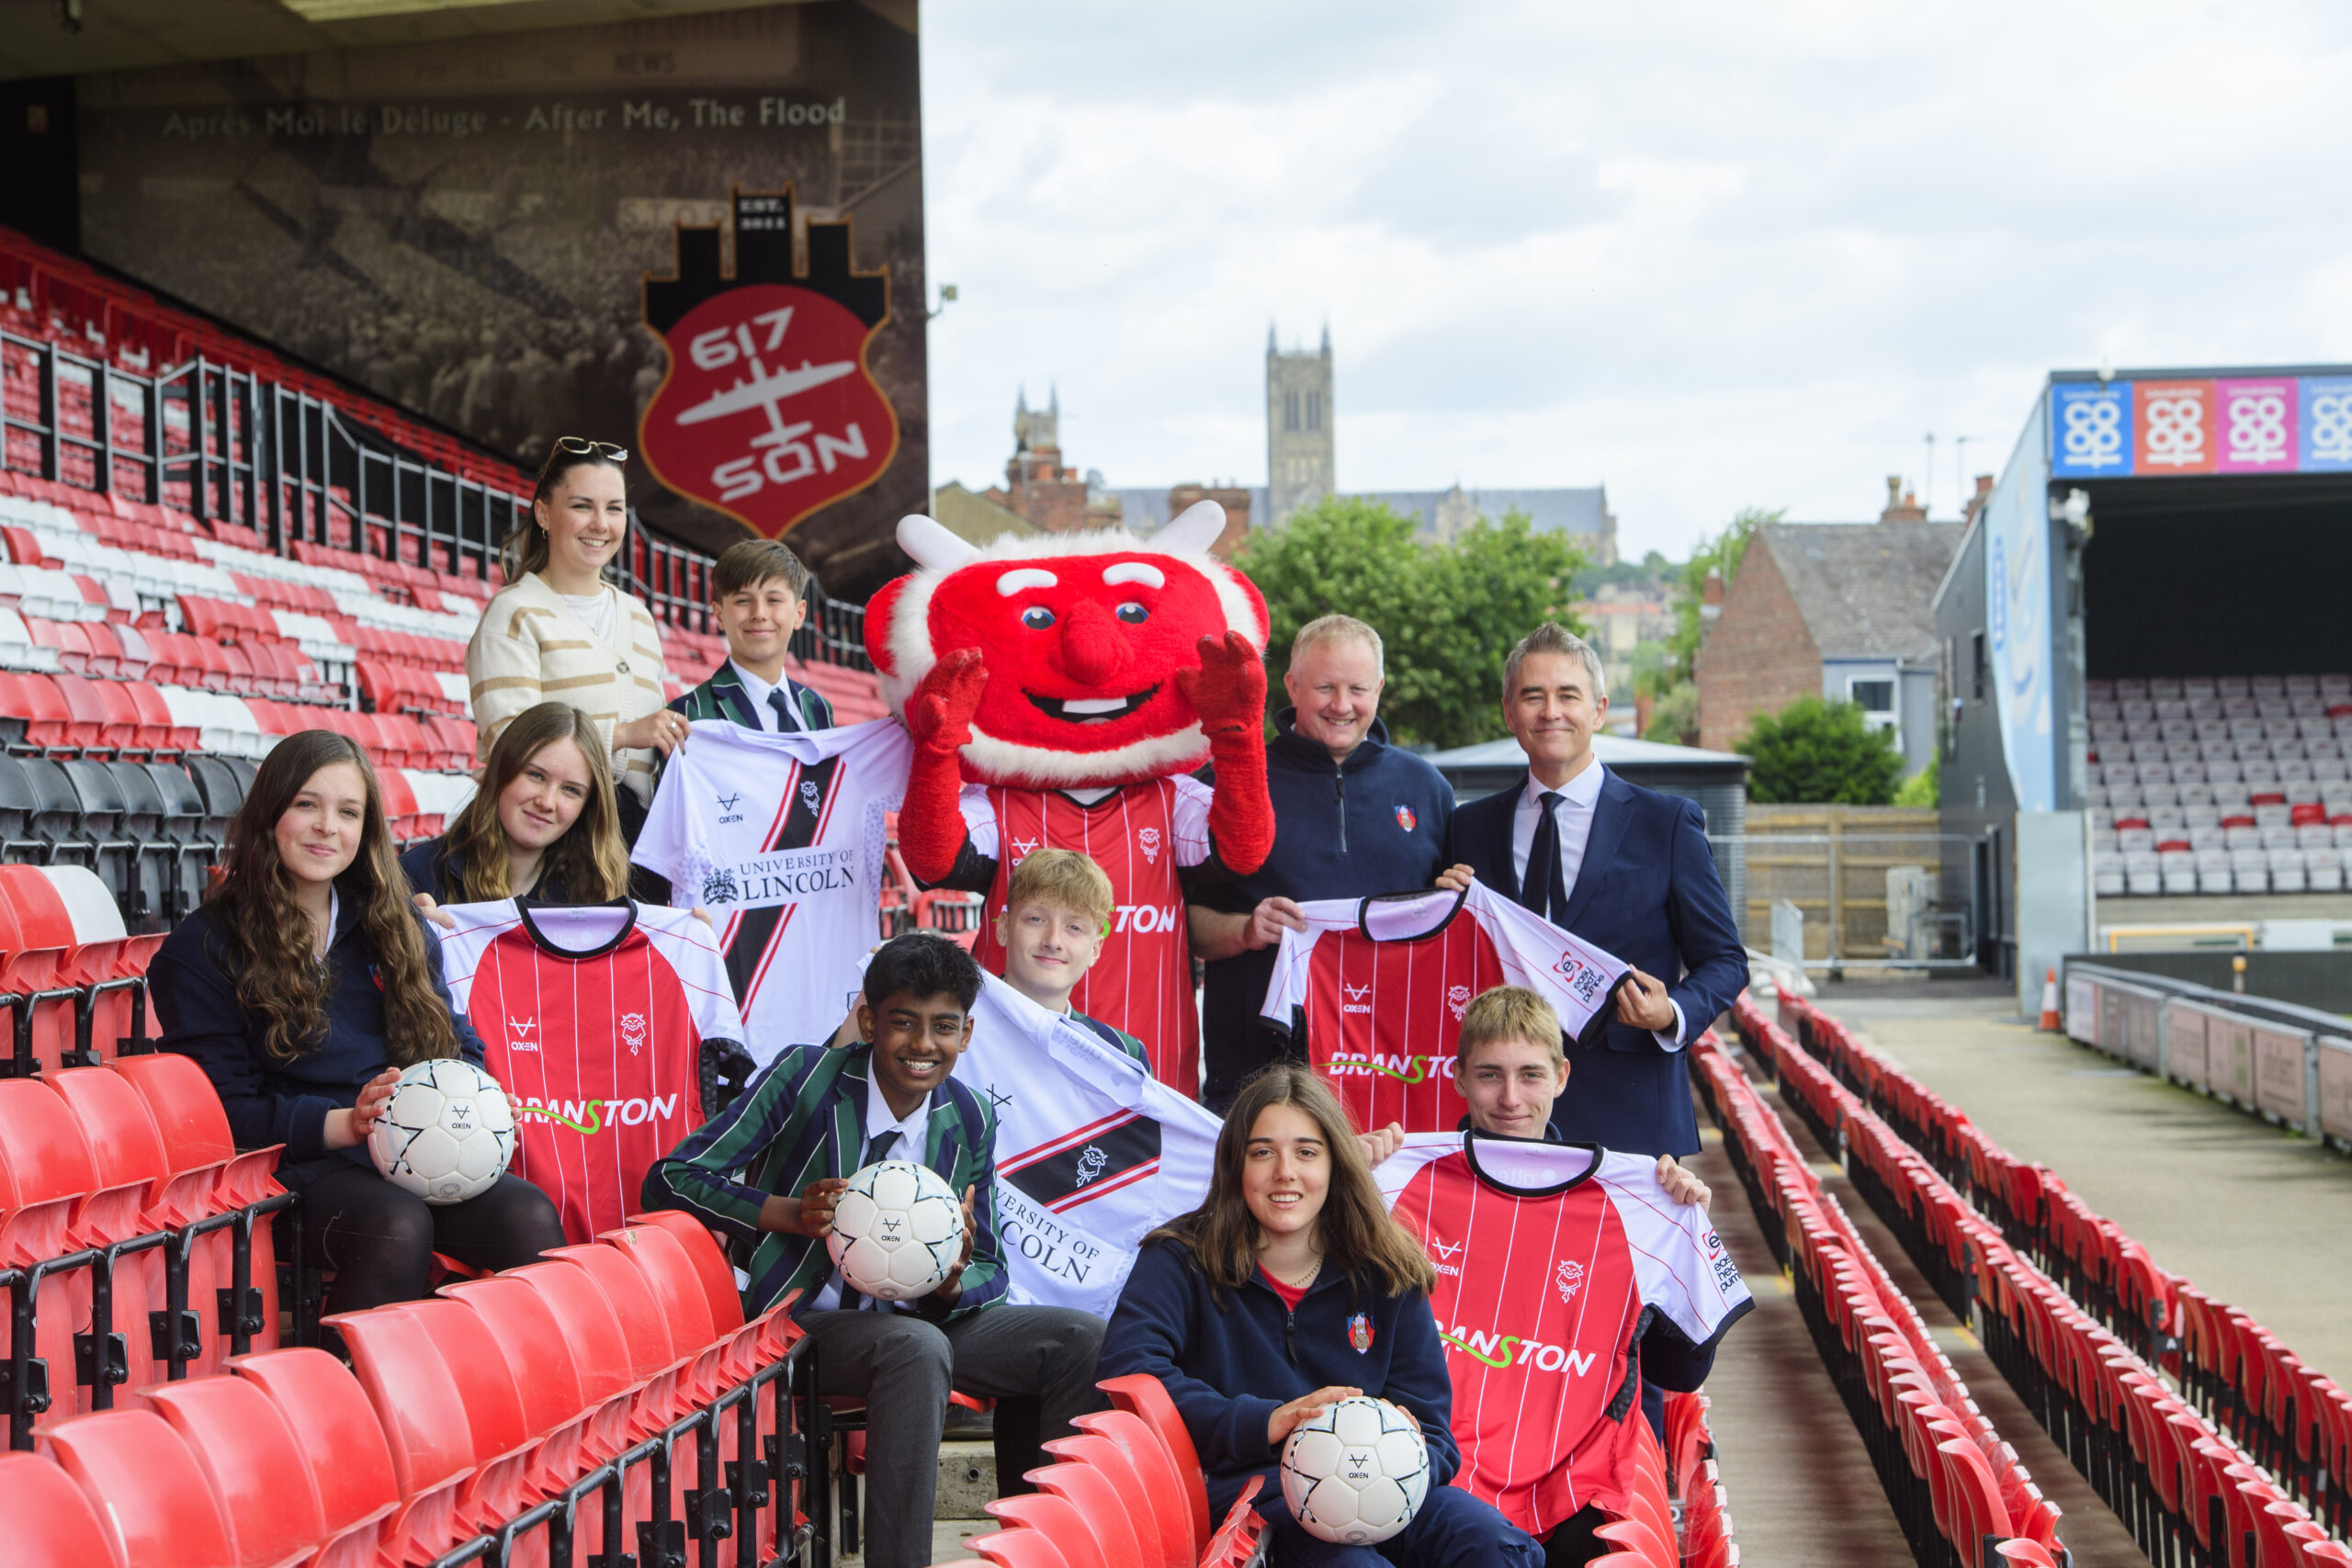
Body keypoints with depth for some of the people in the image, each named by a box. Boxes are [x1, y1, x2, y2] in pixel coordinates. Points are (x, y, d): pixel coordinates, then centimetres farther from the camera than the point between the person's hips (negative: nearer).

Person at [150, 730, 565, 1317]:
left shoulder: (395, 927, 19)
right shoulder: (202, 948, 4)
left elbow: (459, 1044, 21)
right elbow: (226, 1110, -2)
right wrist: (345, 1125, -17)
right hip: (298, 1167, -4)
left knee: (529, 1215, -26)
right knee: (397, 1225, -36)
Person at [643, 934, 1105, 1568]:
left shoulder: (969, 1123, 4)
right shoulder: (806, 1076, -10)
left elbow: (990, 1270, 9)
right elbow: (671, 1180, -12)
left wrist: (953, 1282, -17)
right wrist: (791, 1213, -26)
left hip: (918, 1319, 5)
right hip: (807, 1319, -5)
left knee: (1081, 1339, -12)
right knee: (917, 1349, -37)